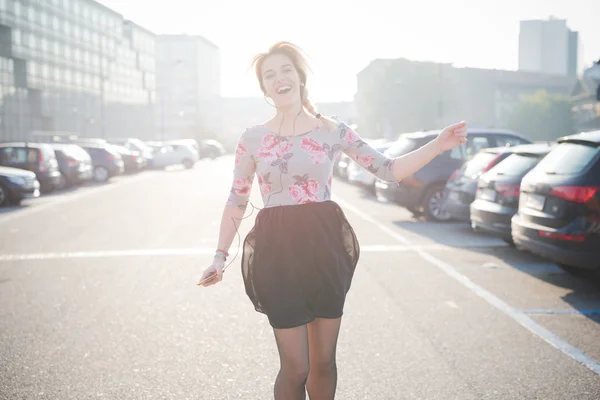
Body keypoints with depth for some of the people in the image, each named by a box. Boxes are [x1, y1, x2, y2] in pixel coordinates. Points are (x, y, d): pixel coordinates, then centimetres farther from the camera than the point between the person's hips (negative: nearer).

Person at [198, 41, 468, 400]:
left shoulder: (333, 130, 3)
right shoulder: (252, 138, 2)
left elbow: (388, 170, 4)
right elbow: (236, 201, 8)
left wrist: (438, 146, -6)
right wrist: (221, 256, 3)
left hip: (326, 248, 2)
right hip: (279, 252, -1)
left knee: (324, 361, 11)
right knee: (296, 368, -1)